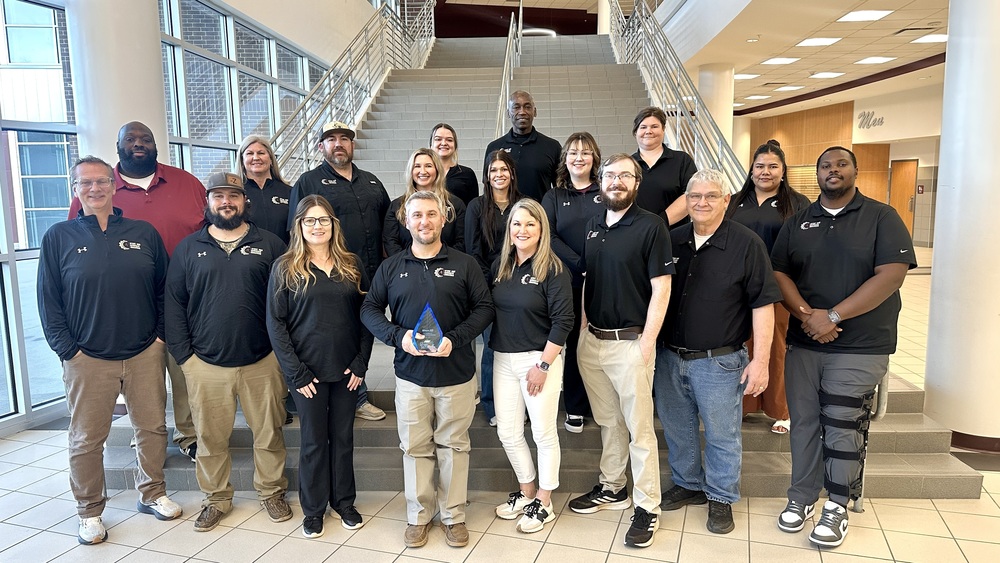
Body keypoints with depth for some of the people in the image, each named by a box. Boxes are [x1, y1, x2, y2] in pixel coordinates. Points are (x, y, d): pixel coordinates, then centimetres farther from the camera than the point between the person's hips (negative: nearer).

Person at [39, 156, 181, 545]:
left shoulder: (143, 233, 5)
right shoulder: (58, 237, 1)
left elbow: (165, 289, 8)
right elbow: (48, 301, 0)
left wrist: (160, 334, 1)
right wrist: (68, 350, -6)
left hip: (145, 353, 2)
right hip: (87, 359, -1)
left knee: (152, 427, 10)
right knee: (86, 439, 8)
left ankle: (152, 494, 29)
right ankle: (89, 512, 25)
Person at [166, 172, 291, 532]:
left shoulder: (270, 246, 2)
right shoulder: (188, 249, 6)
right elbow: (174, 304, 5)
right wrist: (183, 354, -2)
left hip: (263, 361, -1)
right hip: (206, 365, 1)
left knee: (268, 433, 10)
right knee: (211, 438, 12)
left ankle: (271, 492, 29)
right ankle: (216, 499, 30)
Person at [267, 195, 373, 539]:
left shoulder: (351, 266, 4)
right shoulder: (284, 268, -3)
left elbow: (366, 316, 5)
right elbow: (276, 323, -5)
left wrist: (361, 363, -4)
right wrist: (295, 372, -10)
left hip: (347, 370, 2)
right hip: (308, 371, -2)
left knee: (343, 436, 13)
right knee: (314, 440, 9)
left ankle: (344, 501, 29)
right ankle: (313, 508, 26)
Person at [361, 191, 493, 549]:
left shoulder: (464, 264, 1)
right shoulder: (391, 268, 5)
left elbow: (484, 308, -2)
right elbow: (369, 309, 6)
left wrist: (455, 338, -16)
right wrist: (398, 336, -12)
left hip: (456, 373, -1)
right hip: (410, 373, 1)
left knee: (453, 445, 9)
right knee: (415, 447, 10)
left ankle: (454, 515, 24)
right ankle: (418, 515, 26)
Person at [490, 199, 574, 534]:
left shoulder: (552, 269, -10)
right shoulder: (500, 266, 6)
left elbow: (563, 321, -14)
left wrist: (543, 365, -15)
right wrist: (494, 349, 0)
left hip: (539, 358, -5)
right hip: (503, 359, 6)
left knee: (543, 433, 5)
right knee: (508, 433, 12)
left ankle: (544, 503, 23)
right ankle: (526, 491, 33)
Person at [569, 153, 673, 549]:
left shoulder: (650, 227, -7)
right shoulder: (593, 227, 11)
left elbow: (661, 289, -10)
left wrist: (646, 344, -14)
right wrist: (583, 326, 8)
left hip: (630, 342, -5)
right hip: (591, 340, 6)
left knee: (639, 427, 2)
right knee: (607, 421, 17)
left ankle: (648, 506, 15)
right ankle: (611, 488, 32)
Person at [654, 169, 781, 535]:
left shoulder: (746, 244, -8)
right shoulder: (671, 241, 5)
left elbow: (762, 305, -10)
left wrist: (761, 360, -14)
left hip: (719, 362, -4)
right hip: (669, 357, 4)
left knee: (722, 435, 9)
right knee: (676, 429, 16)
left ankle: (721, 498, 28)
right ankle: (688, 484, 37)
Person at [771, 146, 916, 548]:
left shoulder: (881, 217, 0)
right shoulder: (797, 222, 10)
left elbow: (892, 274, -11)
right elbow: (779, 274, 4)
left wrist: (832, 316, -16)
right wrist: (806, 314, -14)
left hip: (860, 348, -3)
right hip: (803, 343, 3)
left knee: (842, 429, 0)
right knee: (804, 423, 8)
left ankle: (837, 507, 17)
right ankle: (802, 497, 22)